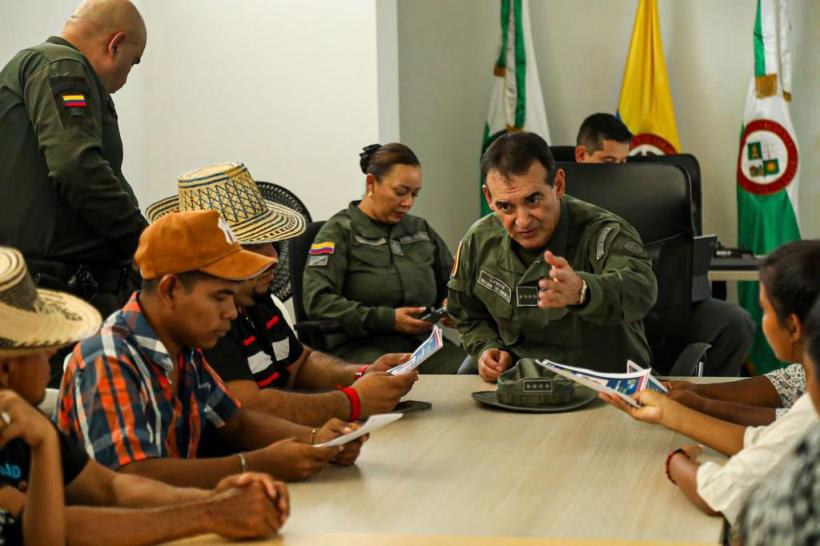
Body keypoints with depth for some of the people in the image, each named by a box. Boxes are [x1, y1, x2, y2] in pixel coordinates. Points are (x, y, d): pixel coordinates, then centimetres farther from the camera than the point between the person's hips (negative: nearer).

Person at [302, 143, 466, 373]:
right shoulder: (340, 231, 2)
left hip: (423, 342, 6)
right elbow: (317, 301, -11)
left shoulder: (421, 230, 20)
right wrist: (387, 319, -16)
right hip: (361, 346, -5)